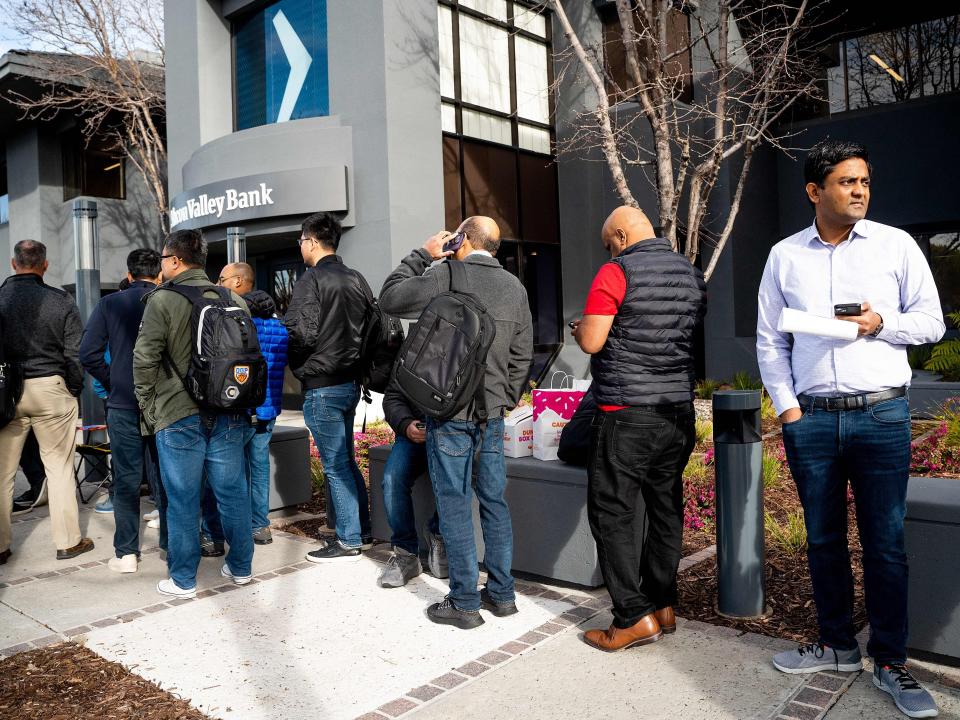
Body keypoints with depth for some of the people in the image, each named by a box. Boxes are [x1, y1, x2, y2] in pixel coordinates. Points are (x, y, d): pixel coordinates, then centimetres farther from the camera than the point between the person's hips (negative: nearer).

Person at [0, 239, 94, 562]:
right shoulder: (60, 301, -6)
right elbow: (75, 353, -5)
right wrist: (74, 391, 7)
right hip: (50, 390, -2)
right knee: (59, 467, 7)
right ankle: (68, 541, 14)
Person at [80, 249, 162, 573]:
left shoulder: (109, 305, -1)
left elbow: (89, 354, -5)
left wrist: (112, 384, 7)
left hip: (123, 405, 0)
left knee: (126, 479, 8)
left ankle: (126, 553, 10)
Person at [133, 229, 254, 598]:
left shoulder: (162, 300, -6)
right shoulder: (234, 301, 6)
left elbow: (145, 360, -8)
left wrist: (149, 411, 3)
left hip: (179, 417, -4)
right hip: (229, 415, 4)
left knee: (182, 499, 5)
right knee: (233, 492, 12)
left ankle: (183, 579, 16)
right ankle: (240, 567, 25)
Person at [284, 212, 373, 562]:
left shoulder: (311, 281, -13)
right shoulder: (356, 279, 9)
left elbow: (302, 335, -20)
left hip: (322, 385, -8)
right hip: (350, 380, 8)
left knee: (335, 466, 1)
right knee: (346, 460, 18)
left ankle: (348, 542, 9)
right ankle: (362, 530, 27)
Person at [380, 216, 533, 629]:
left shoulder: (444, 277, -11)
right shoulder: (515, 287, 7)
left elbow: (389, 299, 2)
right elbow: (523, 355, 10)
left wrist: (421, 255, 7)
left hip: (450, 412, -5)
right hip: (493, 413, 5)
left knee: (454, 505, 3)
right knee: (494, 501, 13)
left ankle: (464, 603, 11)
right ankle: (502, 594, 22)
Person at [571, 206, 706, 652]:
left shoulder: (617, 272, -10)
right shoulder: (692, 274, 11)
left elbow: (591, 342, -13)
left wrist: (580, 328, 8)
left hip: (626, 415, -7)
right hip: (679, 411, 8)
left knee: (612, 514, 2)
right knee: (666, 509, 15)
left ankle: (634, 618, 5)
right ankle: (663, 605, 25)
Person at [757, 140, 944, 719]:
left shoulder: (896, 245, 3)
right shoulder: (785, 256, 7)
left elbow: (931, 321, 6)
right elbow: (770, 340, 8)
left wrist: (880, 323, -13)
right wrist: (786, 406, 0)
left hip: (882, 415, -1)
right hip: (810, 417, 2)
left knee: (885, 542, 4)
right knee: (824, 538, 12)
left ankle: (891, 662, 18)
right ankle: (838, 645, 28)